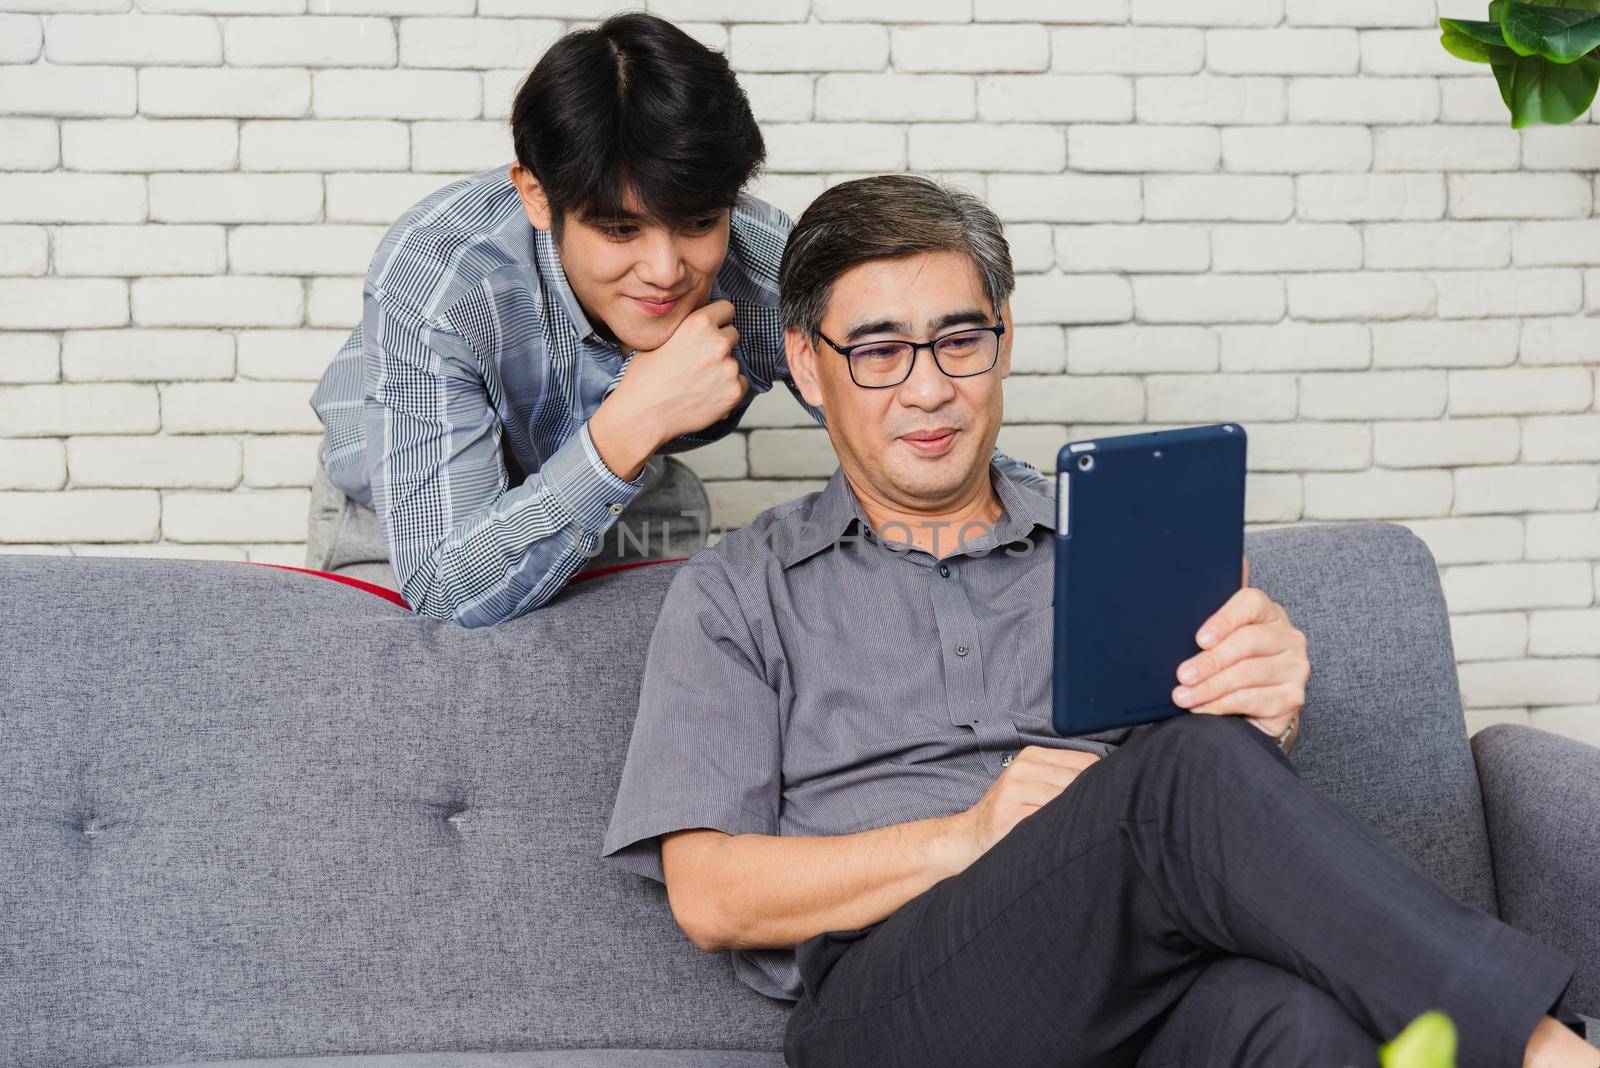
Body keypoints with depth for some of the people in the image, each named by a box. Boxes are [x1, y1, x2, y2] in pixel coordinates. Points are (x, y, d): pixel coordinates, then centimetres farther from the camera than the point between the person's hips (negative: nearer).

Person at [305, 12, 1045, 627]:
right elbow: (447, 589, -42)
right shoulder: (435, 281, -38)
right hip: (404, 521, -3)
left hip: (632, 519, 3)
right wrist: (631, 424, -50)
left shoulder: (772, 274, -29)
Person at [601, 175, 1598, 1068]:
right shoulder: (736, 595, 16)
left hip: (1147, 981, 2)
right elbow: (711, 898, 4)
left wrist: (1267, 724, -11)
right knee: (1187, 771, -32)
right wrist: (968, 836, -11)